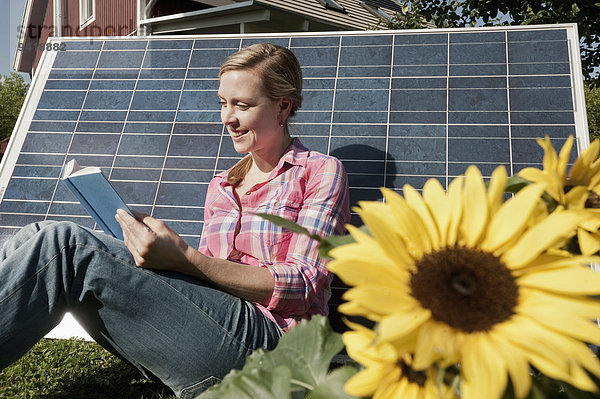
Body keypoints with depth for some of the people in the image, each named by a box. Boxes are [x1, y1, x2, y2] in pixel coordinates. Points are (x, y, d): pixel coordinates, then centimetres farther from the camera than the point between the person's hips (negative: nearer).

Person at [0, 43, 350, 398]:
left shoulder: (321, 172, 6)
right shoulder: (220, 186, 25)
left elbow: (302, 287, -7)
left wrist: (184, 258, -17)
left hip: (264, 336, -6)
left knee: (66, 244, -21)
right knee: (40, 238, -13)